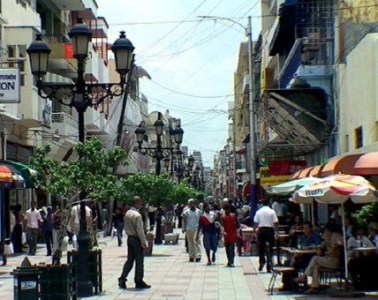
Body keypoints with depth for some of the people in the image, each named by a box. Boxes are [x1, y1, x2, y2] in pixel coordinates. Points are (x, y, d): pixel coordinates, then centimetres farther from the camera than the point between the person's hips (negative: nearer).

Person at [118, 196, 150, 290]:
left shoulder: (127, 213, 6)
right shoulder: (137, 215, -19)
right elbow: (140, 230, -19)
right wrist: (144, 243, -13)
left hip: (129, 238, 8)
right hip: (137, 239, -8)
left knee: (129, 260, 14)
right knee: (139, 261, 2)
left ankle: (122, 279, 8)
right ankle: (139, 282, 9)